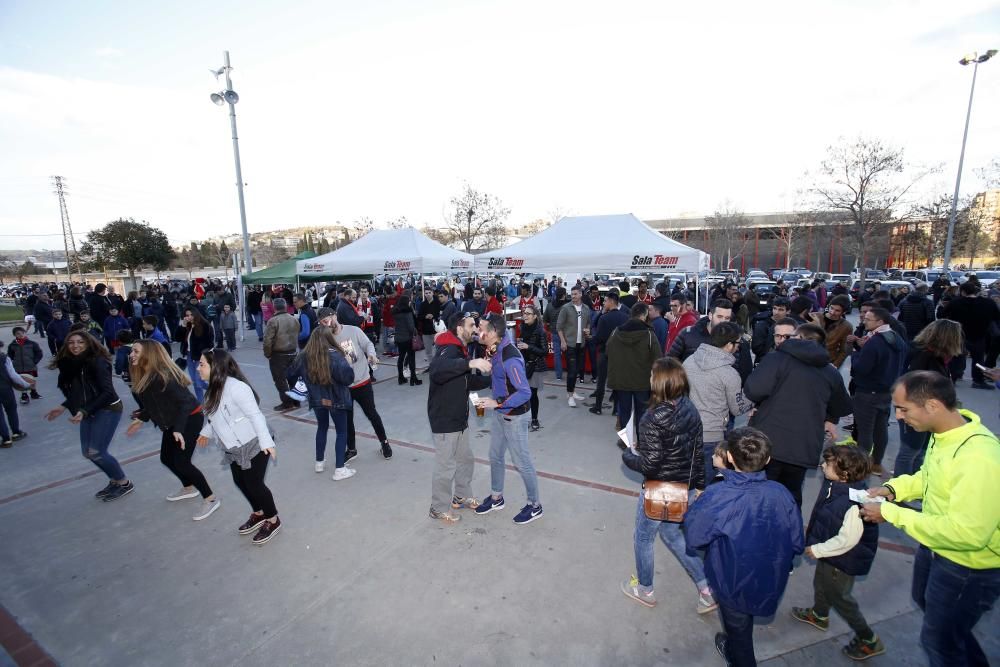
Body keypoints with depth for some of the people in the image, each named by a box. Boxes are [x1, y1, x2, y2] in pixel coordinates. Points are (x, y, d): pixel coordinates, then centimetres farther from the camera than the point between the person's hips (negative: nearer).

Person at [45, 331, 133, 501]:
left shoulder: (97, 362, -19)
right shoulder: (70, 364, 4)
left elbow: (107, 392, -23)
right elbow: (77, 392, 15)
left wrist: (84, 411, -26)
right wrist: (63, 407, 5)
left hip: (108, 409, -8)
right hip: (89, 411, 8)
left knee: (96, 452, -9)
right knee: (87, 452, 11)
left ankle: (124, 483, 9)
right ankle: (115, 480, 29)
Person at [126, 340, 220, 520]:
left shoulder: (163, 376, -27)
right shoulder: (145, 376, 2)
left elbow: (184, 401, -28)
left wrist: (178, 429, -33)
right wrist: (141, 419, 17)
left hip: (190, 419, -10)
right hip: (173, 421, 10)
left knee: (181, 461, -9)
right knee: (166, 458, 18)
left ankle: (210, 499, 3)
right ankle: (189, 488, 41)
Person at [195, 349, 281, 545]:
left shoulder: (236, 387, -27)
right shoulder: (215, 388, 3)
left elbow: (255, 415, -27)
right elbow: (215, 416, 20)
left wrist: (266, 442, -28)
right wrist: (206, 432, 33)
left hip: (253, 445, -9)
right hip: (234, 448, 9)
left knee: (254, 484, 0)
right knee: (240, 482, 19)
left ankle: (273, 521, 22)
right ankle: (258, 514, 41)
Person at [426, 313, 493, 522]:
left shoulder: (460, 351, 11)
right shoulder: (449, 350, -22)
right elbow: (436, 370, -44)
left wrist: (491, 379, 9)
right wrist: (470, 363, -48)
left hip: (459, 418, 10)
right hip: (444, 421, -10)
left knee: (466, 459, 21)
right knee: (446, 466, 5)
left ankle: (462, 497, 41)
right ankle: (439, 509, 24)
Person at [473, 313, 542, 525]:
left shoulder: (510, 359, -31)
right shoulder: (494, 348, -8)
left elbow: (525, 393, -29)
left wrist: (496, 403, -30)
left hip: (514, 416, -8)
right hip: (499, 412, 8)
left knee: (522, 462, 8)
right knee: (495, 456, 21)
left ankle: (534, 505, 28)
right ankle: (496, 497, 41)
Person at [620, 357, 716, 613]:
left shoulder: (653, 419, -29)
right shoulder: (690, 410, -6)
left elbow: (649, 465, -25)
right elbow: (697, 451, 4)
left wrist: (628, 455, -6)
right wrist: (699, 484, 15)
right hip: (686, 488, 7)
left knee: (643, 538, 18)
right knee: (673, 535, 28)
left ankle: (644, 590, 39)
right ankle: (707, 590, 31)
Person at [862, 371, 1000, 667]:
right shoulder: (943, 433, -10)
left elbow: (967, 532, -36)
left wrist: (890, 513, -30)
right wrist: (893, 488, -6)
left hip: (969, 567, -8)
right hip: (936, 547, 9)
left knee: (938, 640, 15)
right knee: (925, 601, 34)